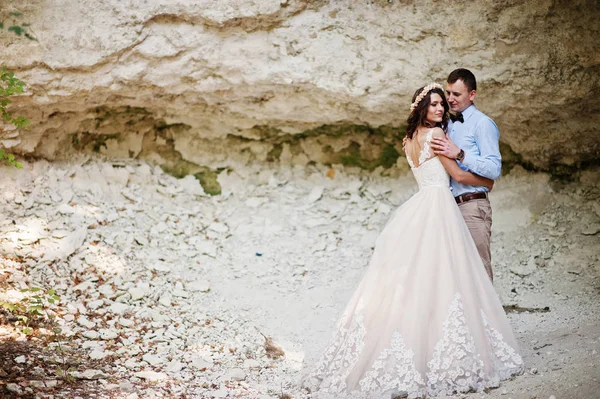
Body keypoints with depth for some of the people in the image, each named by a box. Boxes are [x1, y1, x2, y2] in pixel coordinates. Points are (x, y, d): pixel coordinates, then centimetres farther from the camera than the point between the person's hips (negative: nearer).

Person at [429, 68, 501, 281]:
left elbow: (494, 169, -16)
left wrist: (459, 154, -23)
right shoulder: (450, 125, 19)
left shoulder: (482, 124, -6)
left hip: (473, 208, -8)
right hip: (451, 206, 8)